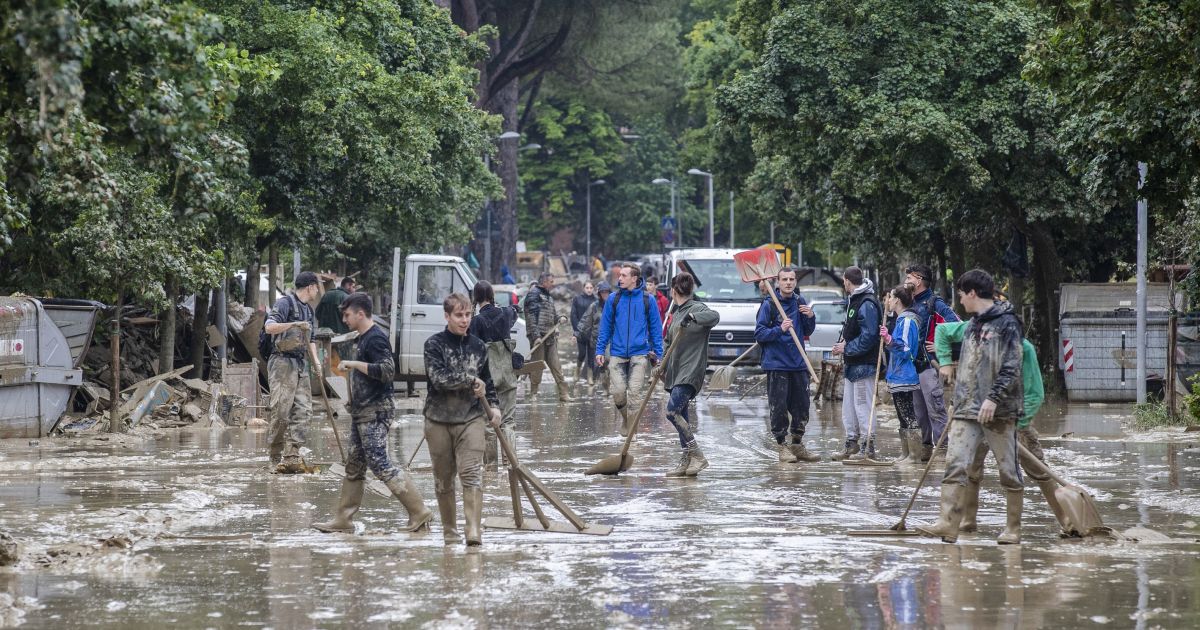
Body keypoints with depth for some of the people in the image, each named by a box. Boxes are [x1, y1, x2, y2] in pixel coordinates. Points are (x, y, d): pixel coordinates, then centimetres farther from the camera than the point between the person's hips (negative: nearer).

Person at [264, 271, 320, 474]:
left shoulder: (308, 310, 21)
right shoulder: (285, 303, -6)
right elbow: (269, 327, -18)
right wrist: (294, 324, -27)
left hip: (301, 364, 8)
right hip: (283, 362, -8)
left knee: (303, 409, -2)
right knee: (281, 410, -10)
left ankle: (291, 455, -4)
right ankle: (275, 456, -3)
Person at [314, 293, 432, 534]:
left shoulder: (375, 338, -14)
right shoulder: (364, 338, 17)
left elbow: (387, 370, -26)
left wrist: (354, 364, -20)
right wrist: (354, 401, 20)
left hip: (376, 411, -11)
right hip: (363, 411, 11)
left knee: (379, 463, -13)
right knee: (354, 466, 12)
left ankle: (419, 512, -11)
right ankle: (343, 520, 17)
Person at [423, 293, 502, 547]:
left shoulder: (478, 346, 10)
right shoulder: (434, 344, -2)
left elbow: (487, 381, 21)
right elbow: (439, 378, -16)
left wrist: (493, 406, 7)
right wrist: (471, 381, -11)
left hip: (471, 418, 1)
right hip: (438, 419, -1)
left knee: (472, 474, -14)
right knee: (443, 478, 8)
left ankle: (474, 530, -22)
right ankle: (449, 531, 20)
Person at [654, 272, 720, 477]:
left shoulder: (696, 308, -7)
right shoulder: (678, 313, 20)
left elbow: (714, 316, -29)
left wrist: (692, 317, -40)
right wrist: (662, 366, 21)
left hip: (690, 373, -9)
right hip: (676, 372, 9)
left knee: (673, 411, -20)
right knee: (681, 417, 8)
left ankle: (697, 456, -16)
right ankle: (686, 462, 12)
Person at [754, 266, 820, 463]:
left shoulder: (800, 302, 9)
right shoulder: (769, 304, -6)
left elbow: (808, 332, 17)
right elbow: (759, 333, -9)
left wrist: (810, 317, -2)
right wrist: (780, 330, -23)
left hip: (798, 364, 5)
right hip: (777, 364, -5)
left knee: (801, 406, 8)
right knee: (779, 408, -4)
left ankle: (798, 445, 20)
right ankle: (782, 447, 5)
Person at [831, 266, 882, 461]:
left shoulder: (867, 304, -17)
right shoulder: (854, 301, 16)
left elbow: (868, 336, -23)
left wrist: (847, 348, -16)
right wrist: (844, 345, 6)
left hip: (864, 364, -11)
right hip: (851, 364, 11)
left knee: (862, 406, -8)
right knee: (848, 406, 15)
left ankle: (868, 448, -4)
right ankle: (852, 443, 24)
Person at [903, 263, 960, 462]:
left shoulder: (934, 303, -9)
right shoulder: (914, 304, 17)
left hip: (930, 364, -9)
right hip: (915, 364, 9)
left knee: (935, 408, -11)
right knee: (919, 409, 12)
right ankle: (926, 446, 19)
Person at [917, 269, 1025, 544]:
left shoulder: (1007, 324, -6)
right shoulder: (973, 325, 19)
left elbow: (1011, 367, -14)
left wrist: (993, 398, -22)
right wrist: (959, 400, 24)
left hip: (999, 410, -7)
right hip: (967, 409, 7)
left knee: (1008, 470, 1)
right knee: (955, 464, -7)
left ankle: (1013, 529, 9)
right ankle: (948, 524, -13)